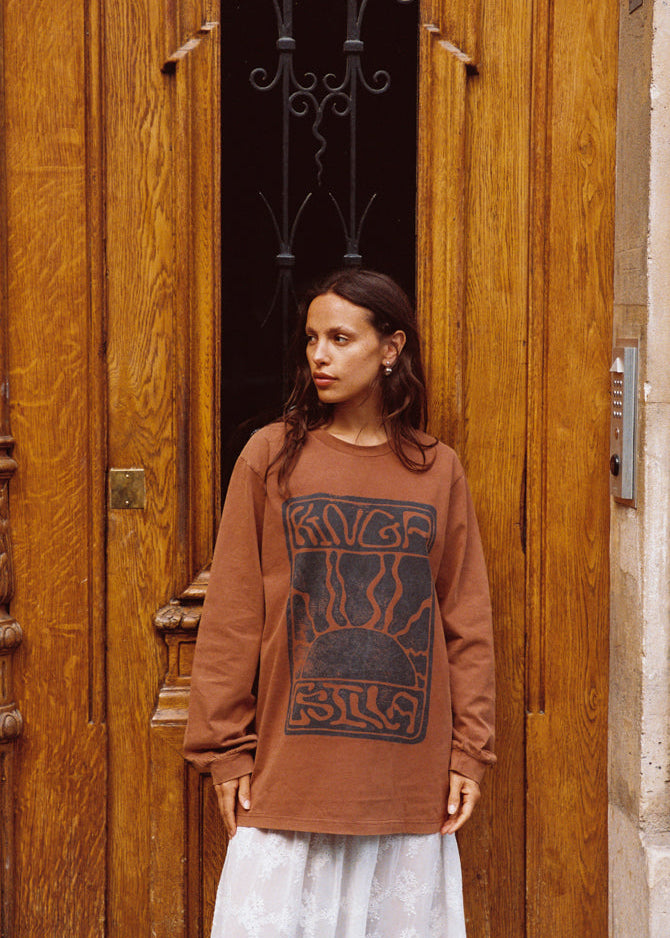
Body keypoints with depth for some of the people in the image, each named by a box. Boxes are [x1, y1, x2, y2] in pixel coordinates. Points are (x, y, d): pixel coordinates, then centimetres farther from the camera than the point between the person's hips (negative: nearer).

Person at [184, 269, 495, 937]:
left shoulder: (438, 470, 6)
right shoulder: (270, 457, 1)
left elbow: (467, 623, 8)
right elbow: (231, 616, 0)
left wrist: (469, 751, 3)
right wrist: (227, 750, -3)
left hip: (410, 775, 2)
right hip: (291, 768, -1)